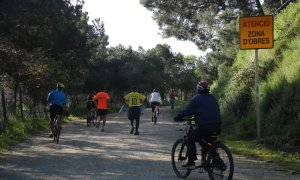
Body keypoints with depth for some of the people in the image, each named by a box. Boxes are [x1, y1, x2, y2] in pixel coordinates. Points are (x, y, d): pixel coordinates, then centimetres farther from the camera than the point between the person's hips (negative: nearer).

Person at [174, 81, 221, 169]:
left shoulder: (196, 99, 0)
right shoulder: (213, 98, 19)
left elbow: (187, 110, -2)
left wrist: (178, 116, 10)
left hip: (204, 126, -7)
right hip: (217, 127, 7)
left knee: (191, 139, 9)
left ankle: (191, 162, 1)